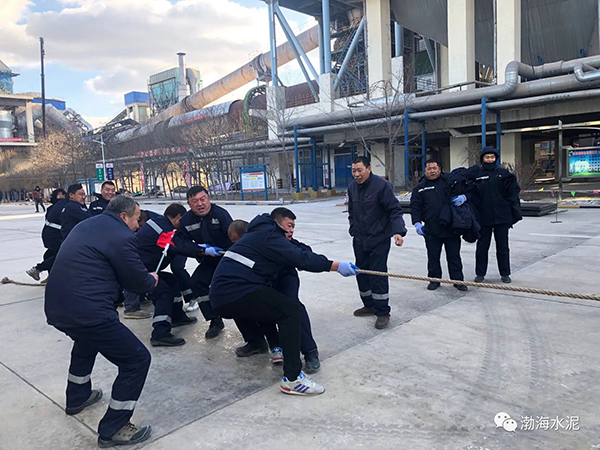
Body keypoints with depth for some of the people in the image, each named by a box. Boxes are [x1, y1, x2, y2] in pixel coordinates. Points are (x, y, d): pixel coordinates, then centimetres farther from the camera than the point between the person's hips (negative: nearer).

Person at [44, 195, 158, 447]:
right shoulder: (120, 236, -11)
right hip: (87, 311, -10)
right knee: (137, 359, 0)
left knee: (87, 338, 39)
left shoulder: (86, 226, 16)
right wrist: (152, 281, 18)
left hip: (56, 307, 10)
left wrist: (144, 279, 23)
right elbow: (138, 280, -5)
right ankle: (112, 430, 9)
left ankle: (77, 397, 55)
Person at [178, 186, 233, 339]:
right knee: (197, 282, -9)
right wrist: (204, 250, -23)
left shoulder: (220, 213, -22)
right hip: (210, 260, 5)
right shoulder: (186, 221, -5)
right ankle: (215, 321, 4)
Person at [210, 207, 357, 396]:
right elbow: (300, 258, -17)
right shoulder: (269, 236, -7)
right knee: (290, 310, -15)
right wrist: (336, 266, -15)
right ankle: (292, 379, -18)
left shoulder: (258, 232, 25)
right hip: (236, 293, -11)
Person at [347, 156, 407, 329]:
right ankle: (369, 305, 30)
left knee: (378, 274, -7)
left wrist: (398, 231, -29)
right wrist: (354, 230, 11)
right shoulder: (352, 187, 5)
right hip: (359, 240, 7)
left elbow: (395, 210, -17)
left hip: (379, 240, -7)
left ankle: (383, 313, 5)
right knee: (361, 272, 13)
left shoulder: (382, 185, -15)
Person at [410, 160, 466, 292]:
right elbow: (415, 206, 5)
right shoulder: (419, 188, 7)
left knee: (454, 256, 10)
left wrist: (463, 196, -16)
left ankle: (458, 280, 22)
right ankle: (434, 279, 25)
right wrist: (417, 222, -8)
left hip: (451, 227, 0)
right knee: (433, 256, 10)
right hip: (431, 230, 1)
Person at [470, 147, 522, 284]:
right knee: (482, 246, 8)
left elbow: (513, 190, 6)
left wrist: (509, 205, -4)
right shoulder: (477, 175, 0)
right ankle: (480, 273, 19)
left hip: (502, 216, 1)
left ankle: (505, 274, 21)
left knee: (503, 246, 10)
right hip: (483, 217, -1)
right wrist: (476, 209, -12)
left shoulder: (503, 173, 3)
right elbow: (472, 195, -1)